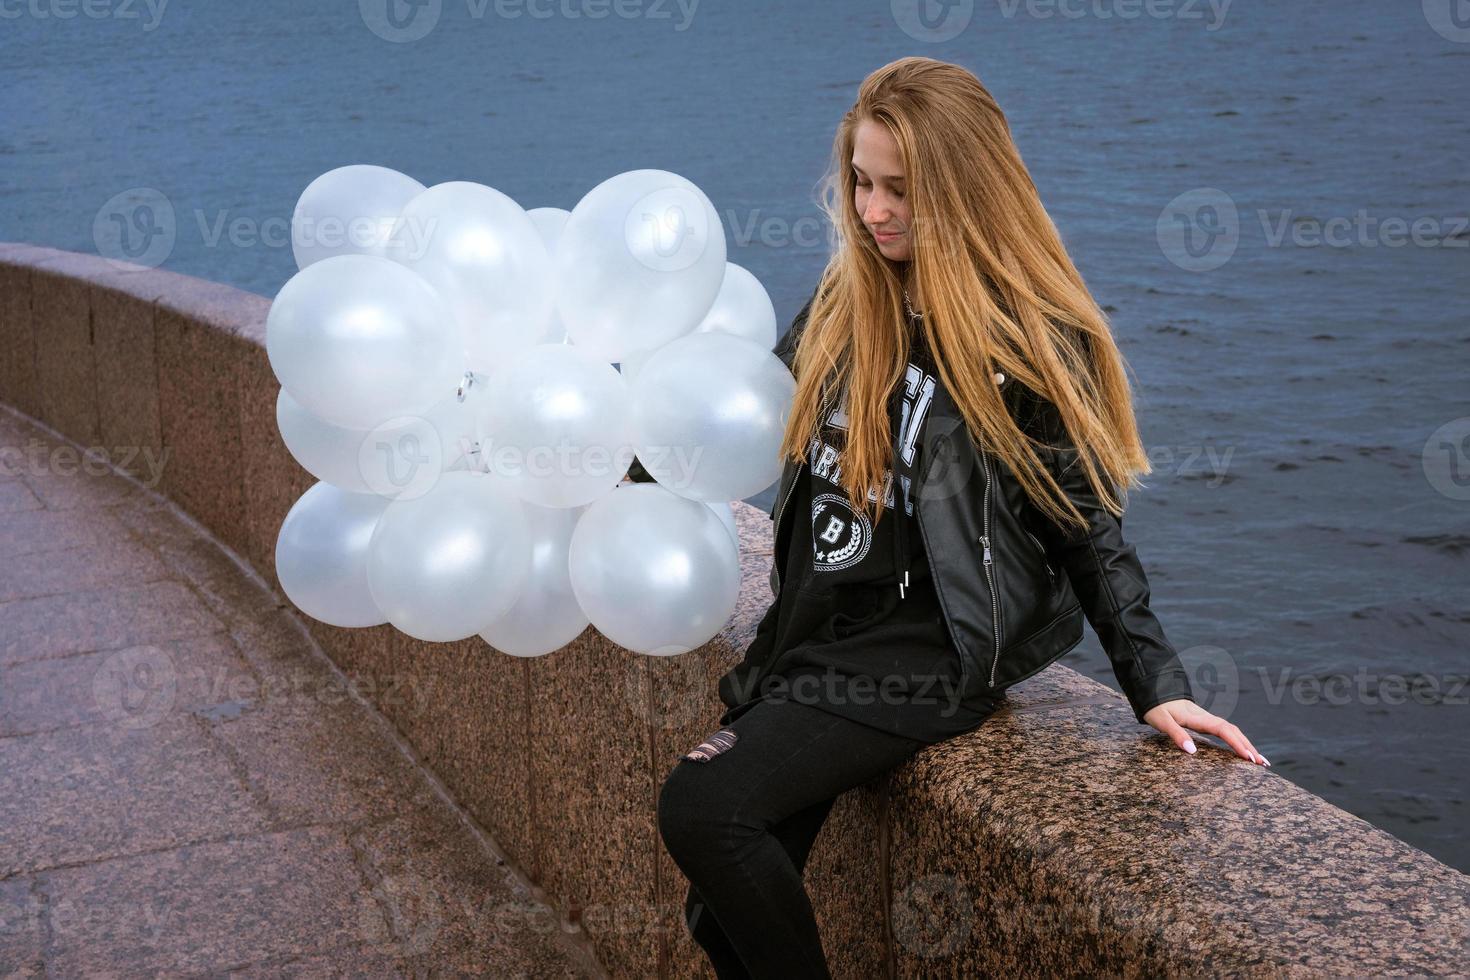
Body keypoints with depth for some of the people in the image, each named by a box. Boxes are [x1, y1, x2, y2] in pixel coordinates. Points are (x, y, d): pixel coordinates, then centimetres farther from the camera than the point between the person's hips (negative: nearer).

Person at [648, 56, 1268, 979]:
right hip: (814, 631, 6)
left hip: (922, 660, -6)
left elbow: (1088, 525, -6)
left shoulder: (1033, 342, -11)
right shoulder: (849, 302, 6)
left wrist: (1155, 683, -10)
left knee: (704, 807, -24)